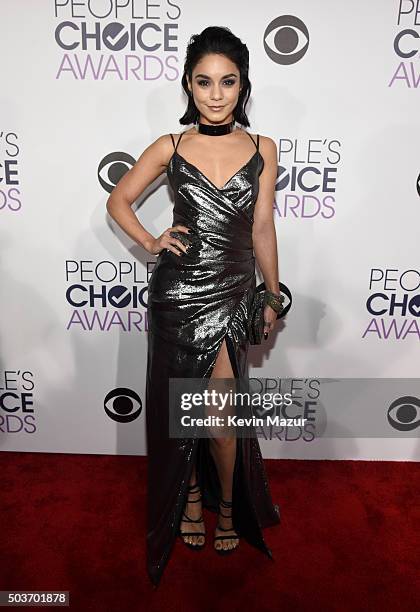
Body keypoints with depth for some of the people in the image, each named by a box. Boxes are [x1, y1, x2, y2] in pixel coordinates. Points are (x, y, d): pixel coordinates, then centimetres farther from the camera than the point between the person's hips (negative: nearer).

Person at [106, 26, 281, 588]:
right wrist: (151, 243, -4)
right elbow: (118, 200, 11)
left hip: (233, 292, 1)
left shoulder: (263, 150, 3)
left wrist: (272, 297, 9)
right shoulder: (169, 148, 0)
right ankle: (189, 497, 36)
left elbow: (263, 229, 6)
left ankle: (227, 502, 31)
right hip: (178, 292, 0)